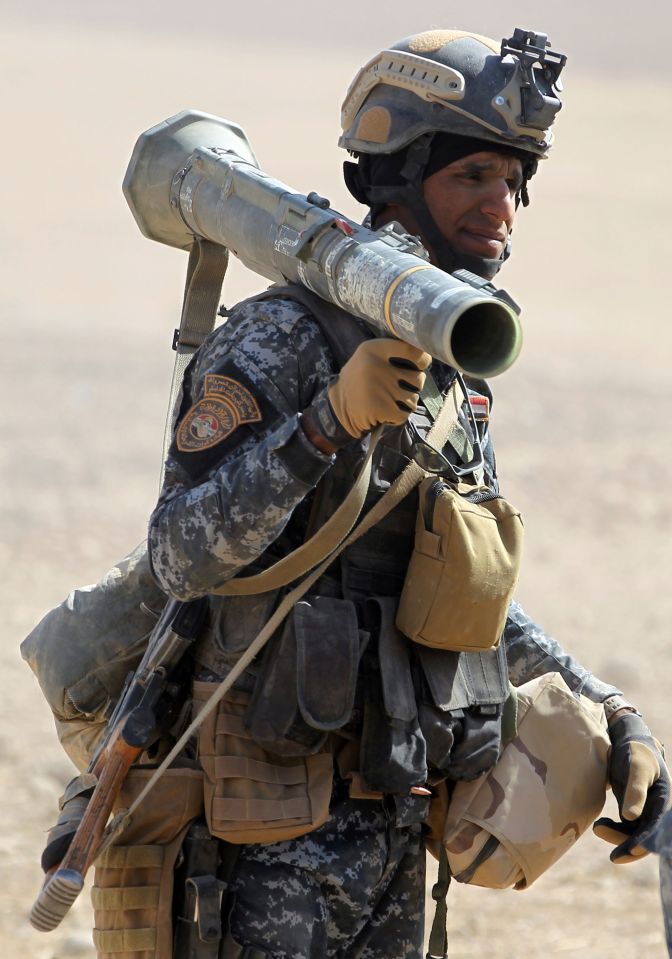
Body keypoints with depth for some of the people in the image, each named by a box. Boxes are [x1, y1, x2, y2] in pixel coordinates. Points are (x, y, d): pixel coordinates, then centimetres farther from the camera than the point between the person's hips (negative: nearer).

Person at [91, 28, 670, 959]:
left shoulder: (452, 374, 13)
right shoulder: (280, 343, -13)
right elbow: (183, 558, -24)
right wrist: (332, 422, -33)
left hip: (392, 803, 8)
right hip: (288, 819, -8)